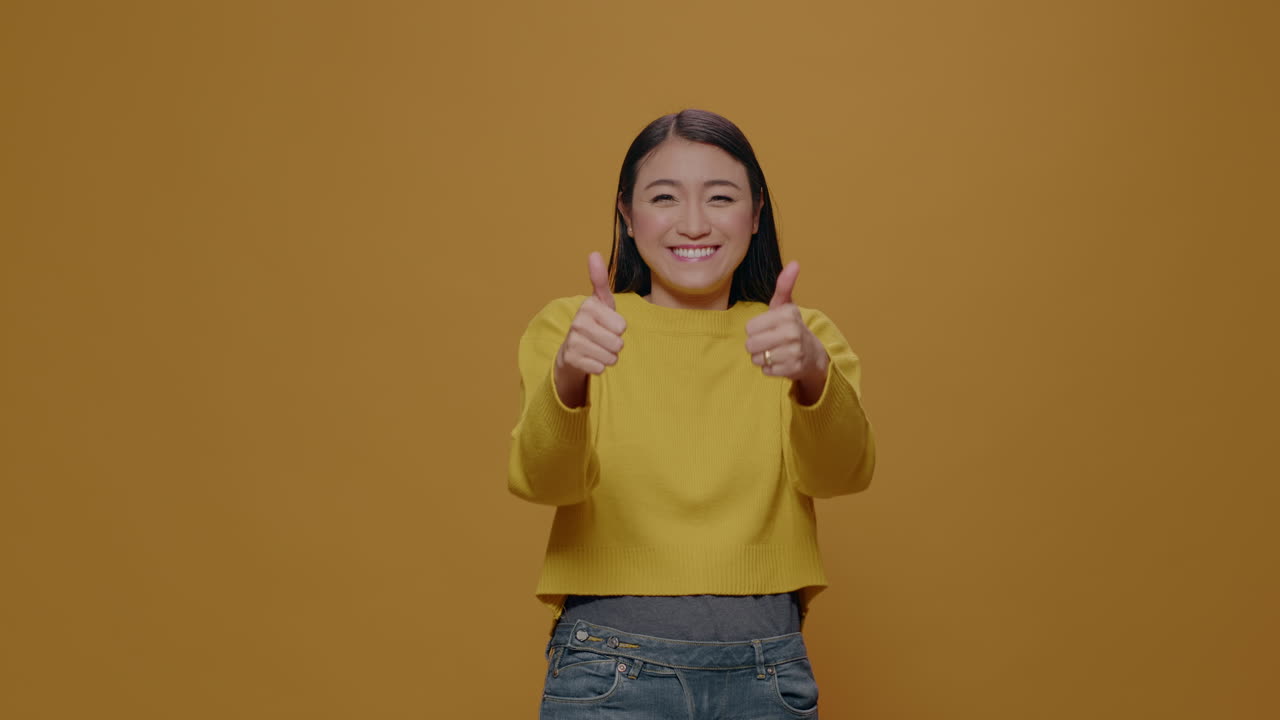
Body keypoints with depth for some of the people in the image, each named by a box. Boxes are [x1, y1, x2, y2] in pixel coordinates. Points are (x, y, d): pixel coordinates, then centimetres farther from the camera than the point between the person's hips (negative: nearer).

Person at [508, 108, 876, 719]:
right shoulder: (567, 328, 0)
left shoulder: (807, 337, 3)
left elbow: (842, 471, -14)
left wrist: (813, 374, -34)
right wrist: (569, 378, -35)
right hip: (609, 669, -1)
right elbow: (541, 478, -15)